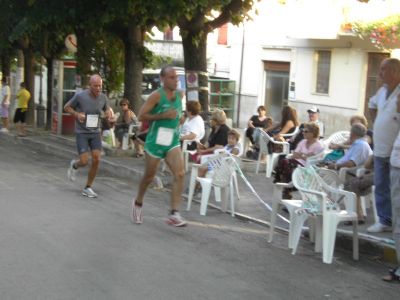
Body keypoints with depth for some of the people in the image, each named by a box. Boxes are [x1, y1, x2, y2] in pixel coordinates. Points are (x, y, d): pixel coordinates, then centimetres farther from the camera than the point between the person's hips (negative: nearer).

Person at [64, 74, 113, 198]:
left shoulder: (103, 97, -4)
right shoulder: (80, 96, -14)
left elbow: (107, 108, 17)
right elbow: (66, 107, 0)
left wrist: (109, 113, -7)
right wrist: (76, 114, -18)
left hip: (95, 133, 3)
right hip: (81, 133, -3)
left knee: (96, 160, -8)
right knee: (84, 162, -11)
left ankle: (88, 188, 8)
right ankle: (74, 165, 27)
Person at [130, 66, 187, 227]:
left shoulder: (179, 94, 6)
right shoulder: (156, 95, -12)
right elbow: (141, 116, -15)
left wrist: (178, 117, 11)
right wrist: (163, 115, -21)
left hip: (173, 142, 4)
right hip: (155, 141, -4)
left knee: (180, 174, -16)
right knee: (149, 177, 10)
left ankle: (174, 214, -16)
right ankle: (138, 203, 38)